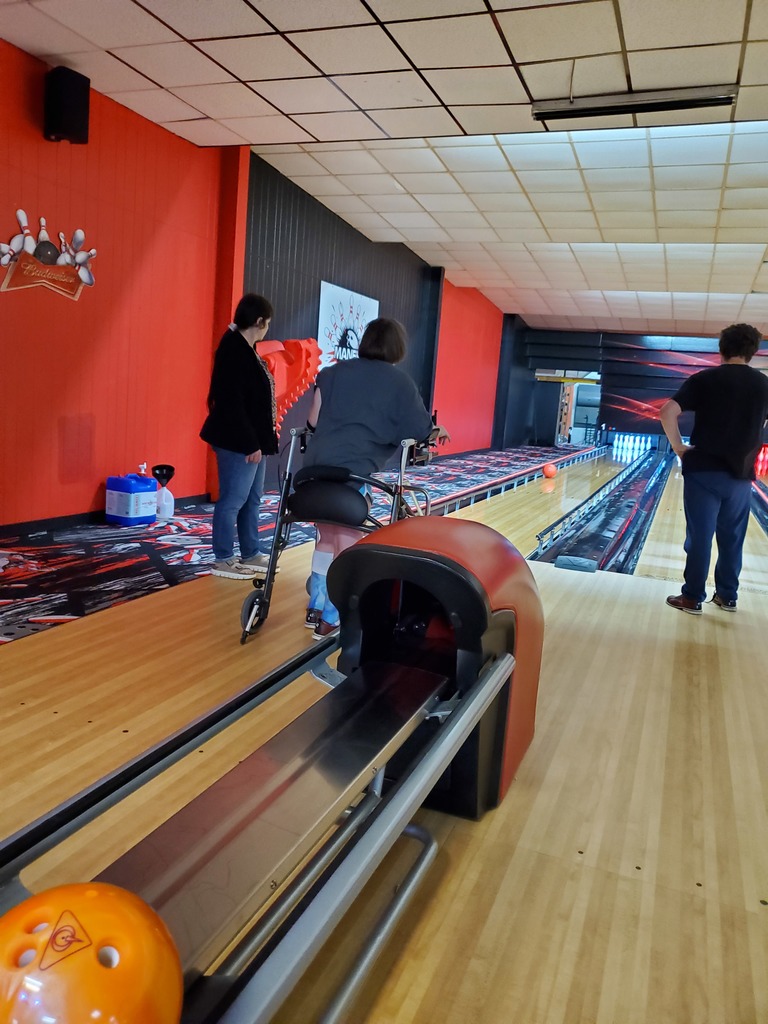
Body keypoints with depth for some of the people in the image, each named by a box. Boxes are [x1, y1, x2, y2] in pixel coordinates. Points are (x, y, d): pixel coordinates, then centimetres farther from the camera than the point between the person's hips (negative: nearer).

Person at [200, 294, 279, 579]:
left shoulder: (246, 349, 13)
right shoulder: (234, 351, -17)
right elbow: (232, 404, -22)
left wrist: (259, 441, 15)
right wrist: (250, 444, -22)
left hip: (253, 439, 10)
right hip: (239, 443, -10)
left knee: (252, 499, 15)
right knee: (233, 500, -2)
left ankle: (251, 554, 25)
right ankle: (223, 560, 8)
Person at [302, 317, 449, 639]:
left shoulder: (334, 372, 13)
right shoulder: (399, 381, 3)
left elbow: (313, 421, 10)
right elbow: (421, 430, 6)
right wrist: (439, 432, 27)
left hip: (318, 464, 5)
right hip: (354, 469, -5)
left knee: (327, 536, 19)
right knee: (346, 543, 6)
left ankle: (315, 609, 27)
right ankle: (330, 620, 12)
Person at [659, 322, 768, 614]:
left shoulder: (704, 379, -5)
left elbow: (667, 413, -15)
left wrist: (678, 446, -5)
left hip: (704, 470, -3)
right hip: (741, 474, 3)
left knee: (700, 536, 2)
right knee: (732, 538, 14)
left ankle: (692, 597, 9)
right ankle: (727, 595, 24)